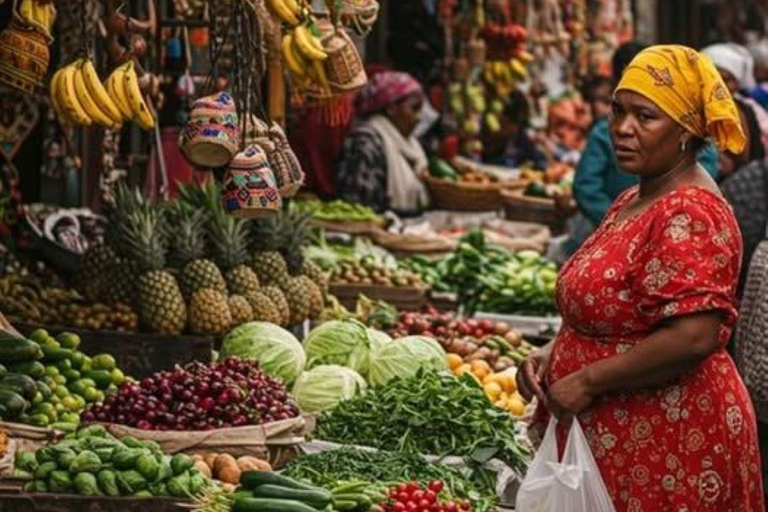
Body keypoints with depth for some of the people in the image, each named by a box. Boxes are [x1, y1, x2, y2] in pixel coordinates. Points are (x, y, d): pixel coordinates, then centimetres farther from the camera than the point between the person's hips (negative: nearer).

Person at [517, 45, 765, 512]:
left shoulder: (689, 214, -18)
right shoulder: (634, 201, 13)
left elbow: (694, 336, -28)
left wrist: (588, 380, -20)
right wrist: (553, 355, 6)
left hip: (669, 446, -9)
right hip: (615, 436, 9)